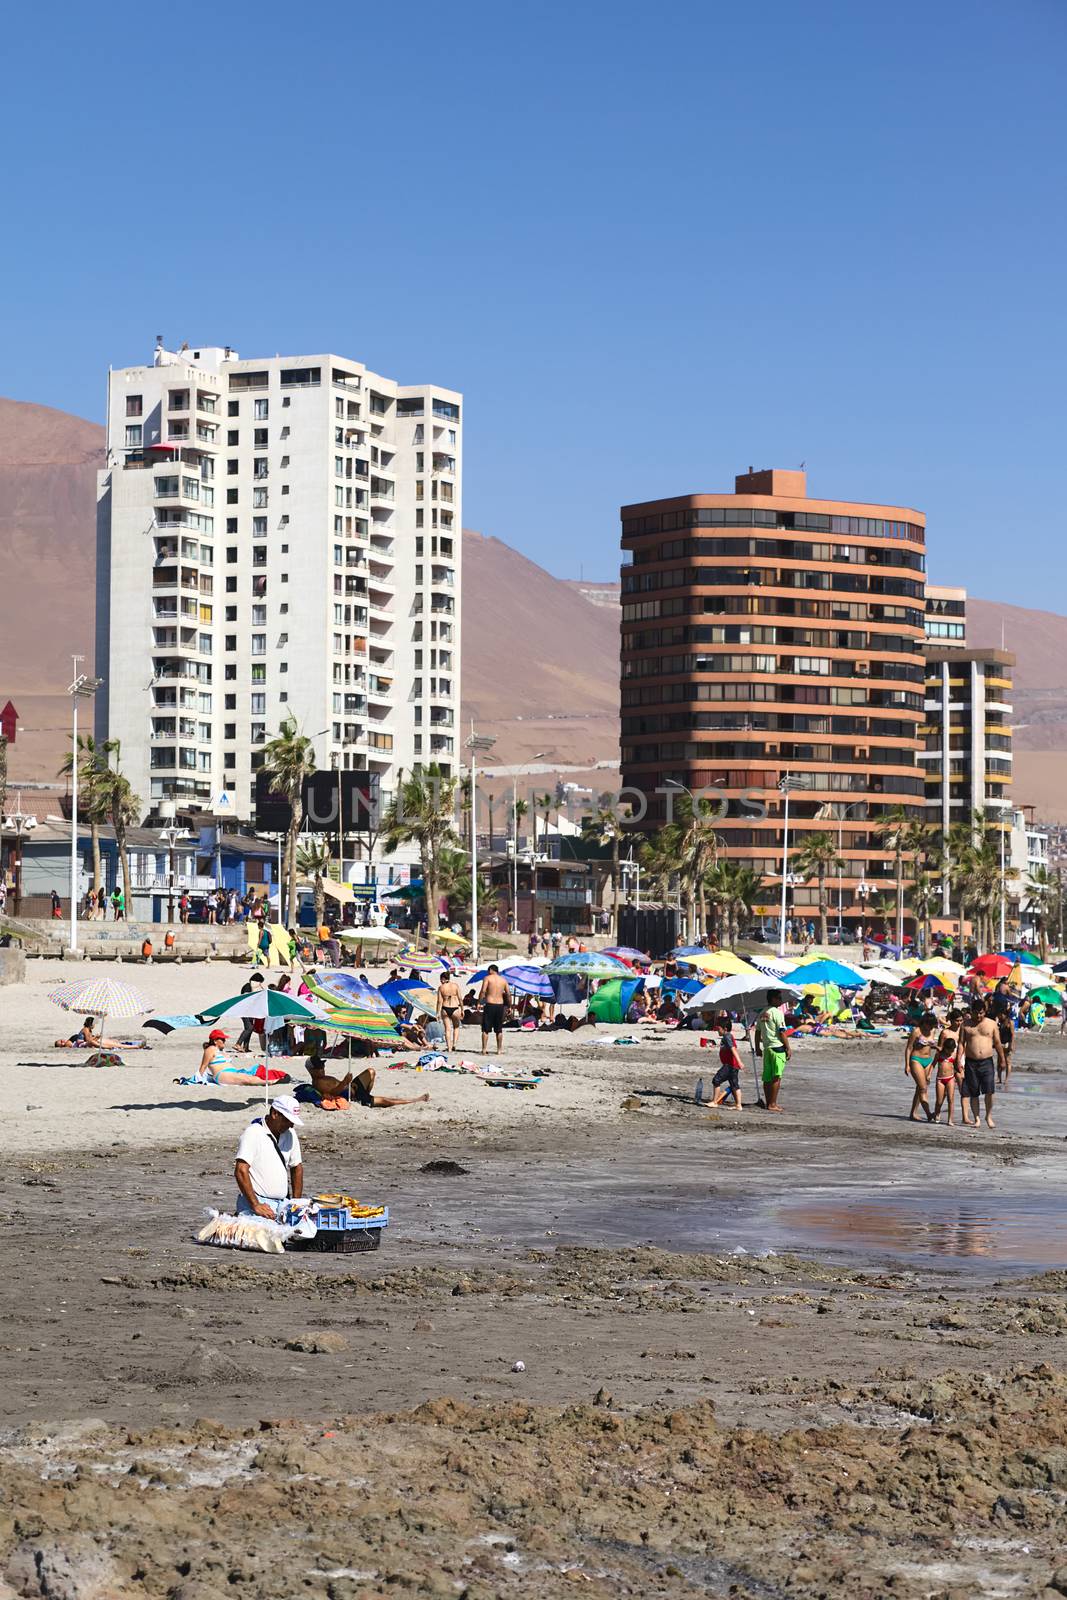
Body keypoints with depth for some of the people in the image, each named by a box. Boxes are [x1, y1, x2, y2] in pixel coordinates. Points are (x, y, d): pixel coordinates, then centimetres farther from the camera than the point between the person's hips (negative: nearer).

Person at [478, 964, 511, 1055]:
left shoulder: (487, 978, -1)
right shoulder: (503, 980, 11)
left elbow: (483, 991, -13)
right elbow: (508, 994, 10)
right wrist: (508, 1006, 17)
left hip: (489, 1005, -4)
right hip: (500, 1005, 4)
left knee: (486, 1029, 1)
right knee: (499, 1030, 12)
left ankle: (484, 1049, -4)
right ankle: (499, 1050, 13)